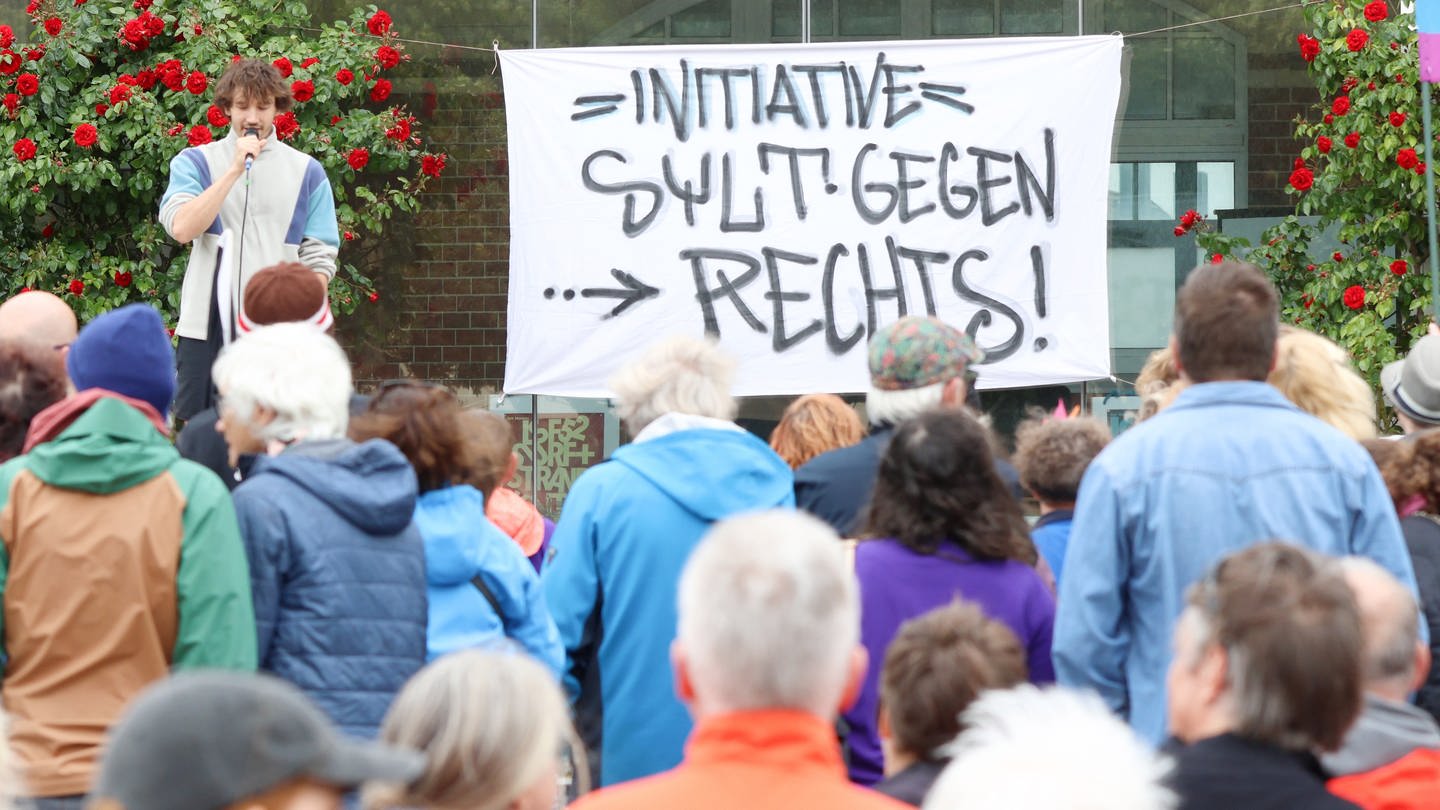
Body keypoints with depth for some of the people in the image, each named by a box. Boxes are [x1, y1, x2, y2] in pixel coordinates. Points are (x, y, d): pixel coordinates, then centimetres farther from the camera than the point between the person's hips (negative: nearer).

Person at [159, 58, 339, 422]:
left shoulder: (307, 172, 11)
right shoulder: (194, 162, 8)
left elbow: (319, 256, 8)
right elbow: (182, 228, -10)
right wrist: (235, 170, -11)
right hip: (209, 326, 0)